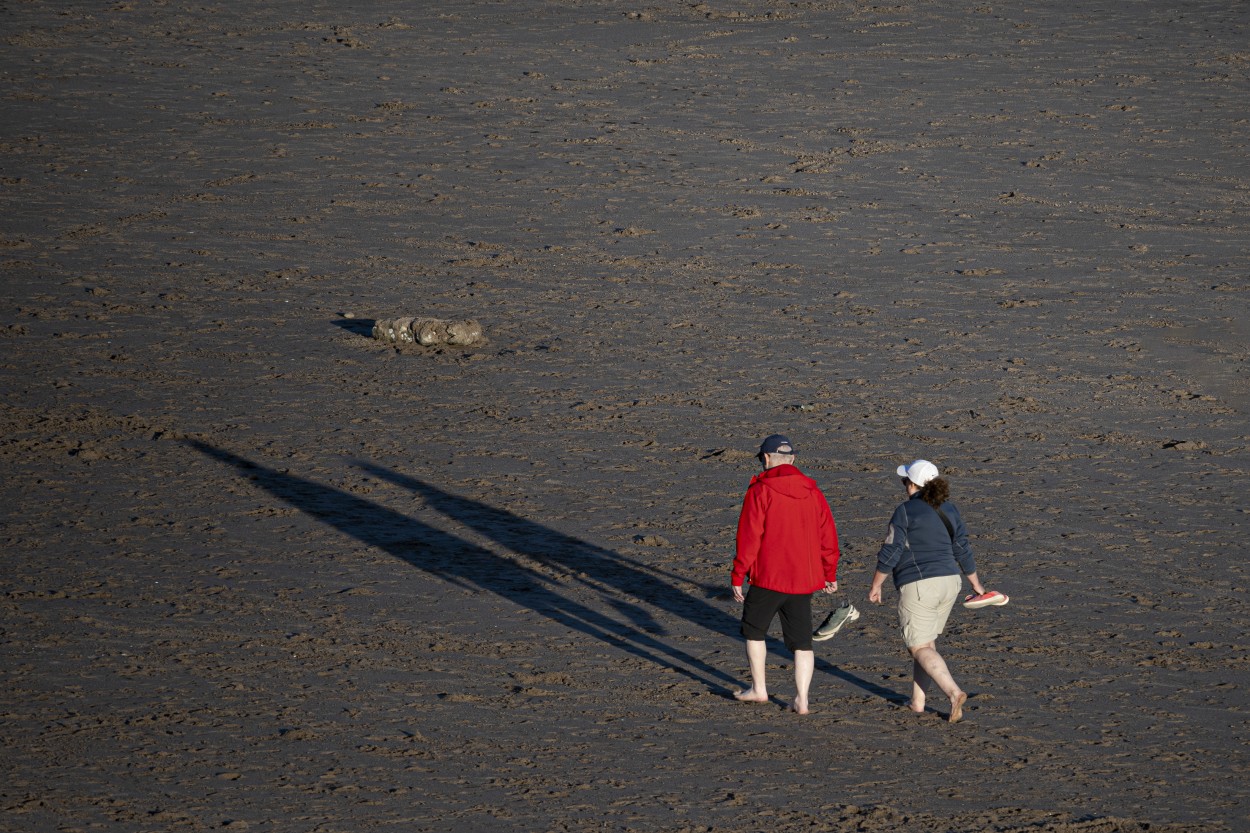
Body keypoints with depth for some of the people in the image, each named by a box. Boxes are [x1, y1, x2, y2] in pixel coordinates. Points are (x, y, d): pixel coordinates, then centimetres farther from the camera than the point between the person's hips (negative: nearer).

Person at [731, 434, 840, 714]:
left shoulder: (760, 491, -10)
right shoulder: (812, 491, 5)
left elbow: (749, 537, -13)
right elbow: (827, 536, 9)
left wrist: (737, 576, -6)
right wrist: (830, 574, 20)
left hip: (767, 577, -4)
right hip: (803, 579, 4)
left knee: (754, 630, 17)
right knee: (802, 641, 9)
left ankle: (759, 688, 22)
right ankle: (802, 699, 4)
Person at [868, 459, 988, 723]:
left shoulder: (906, 511, -10)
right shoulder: (949, 510, 9)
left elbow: (890, 553, -11)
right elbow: (962, 550, 14)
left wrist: (875, 586, -1)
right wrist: (975, 583, 25)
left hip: (918, 585, -7)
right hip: (949, 582, 7)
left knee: (920, 648, -4)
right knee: (926, 642, 19)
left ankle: (954, 693, -22)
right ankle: (918, 701, 20)